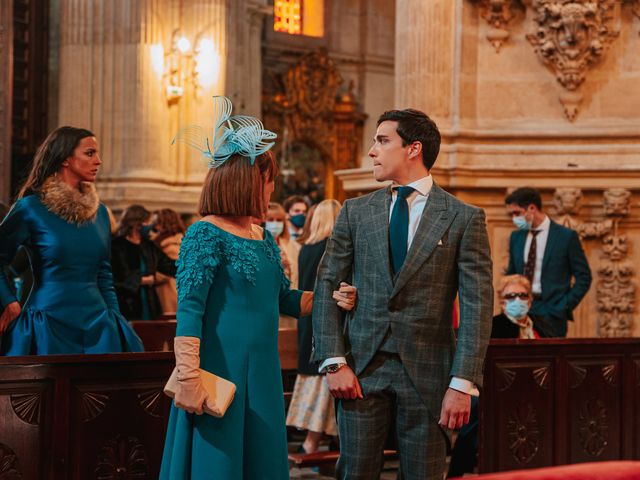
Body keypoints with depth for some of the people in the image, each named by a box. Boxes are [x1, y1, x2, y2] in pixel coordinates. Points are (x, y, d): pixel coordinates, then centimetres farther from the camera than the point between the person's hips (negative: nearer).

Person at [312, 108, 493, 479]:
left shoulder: (464, 218, 0)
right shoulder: (356, 212, 9)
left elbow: (477, 306, -4)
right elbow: (327, 286, 7)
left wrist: (463, 383, -12)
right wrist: (334, 361, -4)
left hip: (427, 371, -2)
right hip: (362, 368, 2)